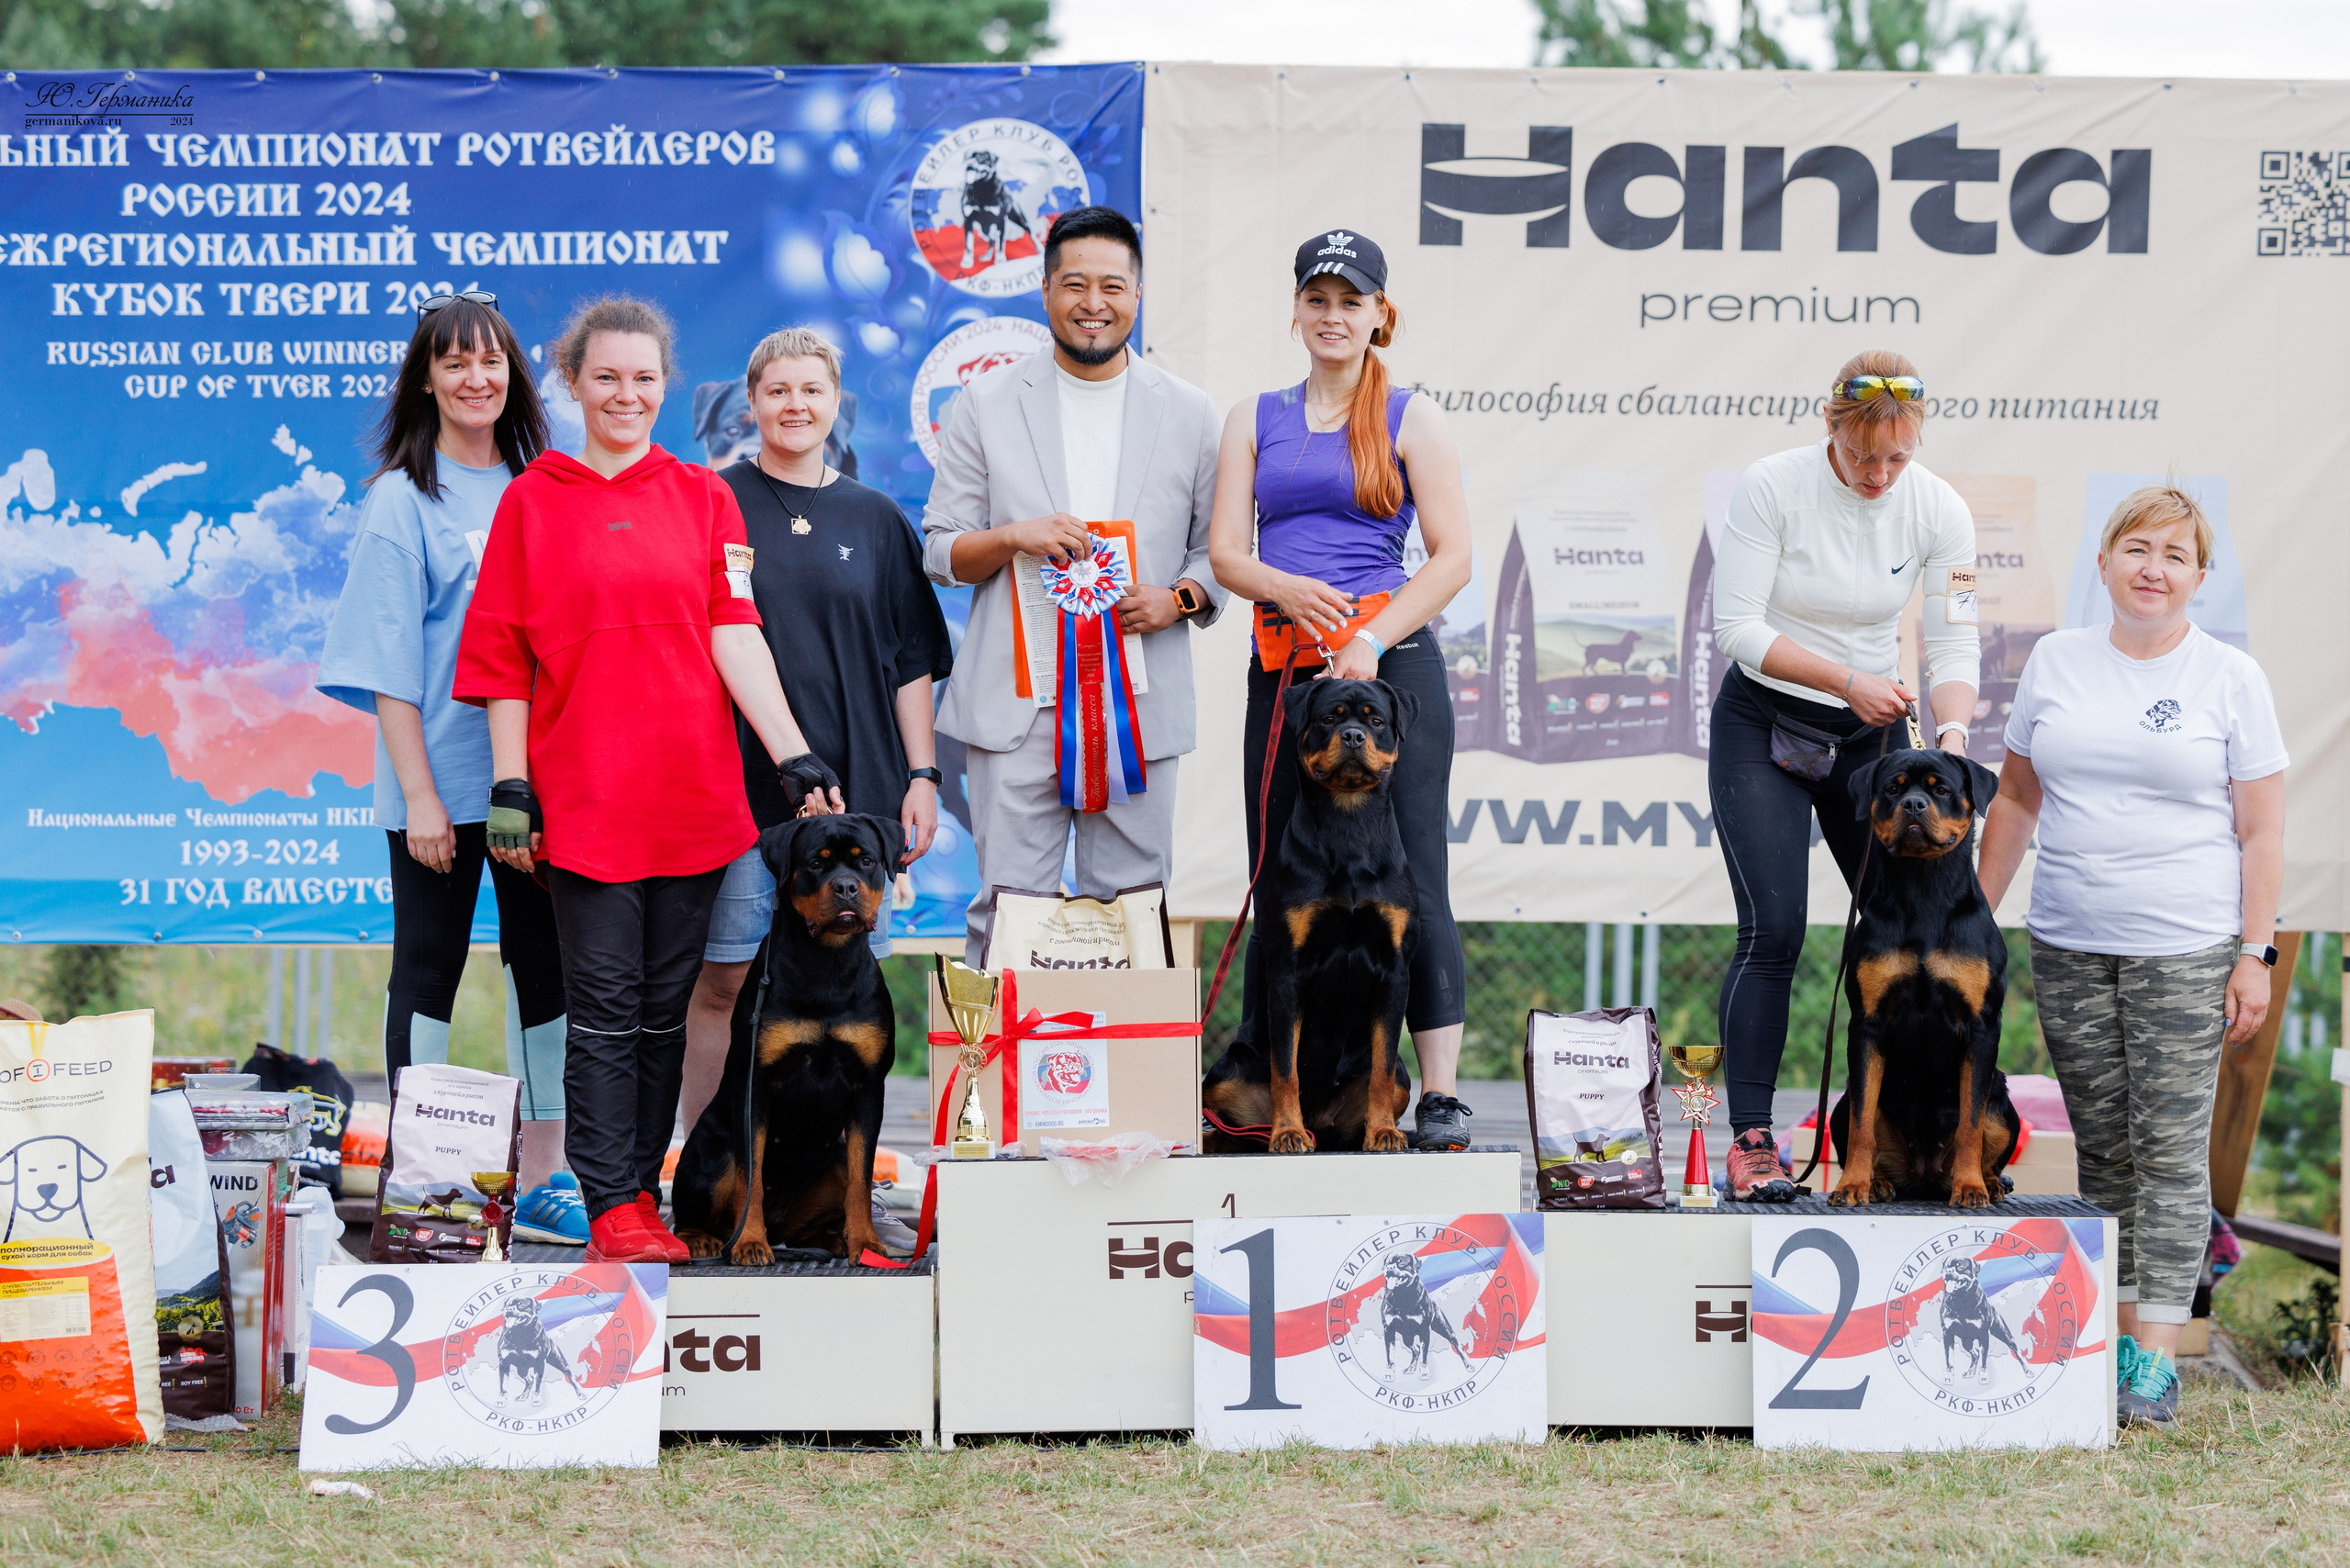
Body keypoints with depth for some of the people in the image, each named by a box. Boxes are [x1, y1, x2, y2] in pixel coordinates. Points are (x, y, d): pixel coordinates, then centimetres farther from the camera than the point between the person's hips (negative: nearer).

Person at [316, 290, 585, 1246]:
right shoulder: (403, 501, -3)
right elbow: (391, 665, -7)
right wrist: (419, 794, -13)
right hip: (442, 778, -4)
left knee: (544, 965, 6)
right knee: (429, 967, 2)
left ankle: (542, 1180, 12)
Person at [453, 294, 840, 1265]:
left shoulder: (703, 497, 11)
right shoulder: (533, 500, 5)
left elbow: (735, 635, 4)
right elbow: (502, 657, 4)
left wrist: (794, 757, -6)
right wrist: (509, 789, -3)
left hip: (694, 793, 3)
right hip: (584, 796, -2)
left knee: (667, 1004, 6)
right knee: (605, 1003, -4)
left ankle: (642, 1191, 14)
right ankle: (613, 1208, -2)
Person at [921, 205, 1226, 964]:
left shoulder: (1190, 414, 10)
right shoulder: (987, 404, 8)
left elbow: (1220, 551, 14)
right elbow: (940, 552, 9)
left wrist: (1178, 599, -7)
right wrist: (1013, 538, -11)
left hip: (1140, 707, 1)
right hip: (1018, 705, -1)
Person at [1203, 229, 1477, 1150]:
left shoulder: (1410, 418, 6)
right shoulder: (1255, 420, 15)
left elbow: (1453, 557, -1)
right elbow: (1225, 553, 7)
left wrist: (1371, 640, -13)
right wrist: (1287, 589, -15)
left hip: (1390, 664, -3)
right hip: (1282, 671, 3)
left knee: (1409, 876, -6)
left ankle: (1439, 1095, -6)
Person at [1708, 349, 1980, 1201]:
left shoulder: (1938, 509, -8)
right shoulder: (1771, 488, -17)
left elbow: (1954, 643, -6)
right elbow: (1738, 627, -17)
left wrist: (1951, 733, -24)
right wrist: (1848, 680, -24)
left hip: (1873, 732, 3)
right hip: (1762, 725, -3)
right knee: (1774, 932, -14)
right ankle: (1750, 1139, -10)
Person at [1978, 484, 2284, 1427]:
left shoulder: (2230, 677, 0)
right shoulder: (2056, 661, 9)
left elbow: (2261, 830, -1)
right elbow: (2016, 799, 16)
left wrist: (2256, 956, -7)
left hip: (2186, 950, -3)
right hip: (2068, 948, 3)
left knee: (2171, 1147, -6)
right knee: (2101, 1146, 7)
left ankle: (2155, 1357, -5)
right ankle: (2114, 1329, 14)